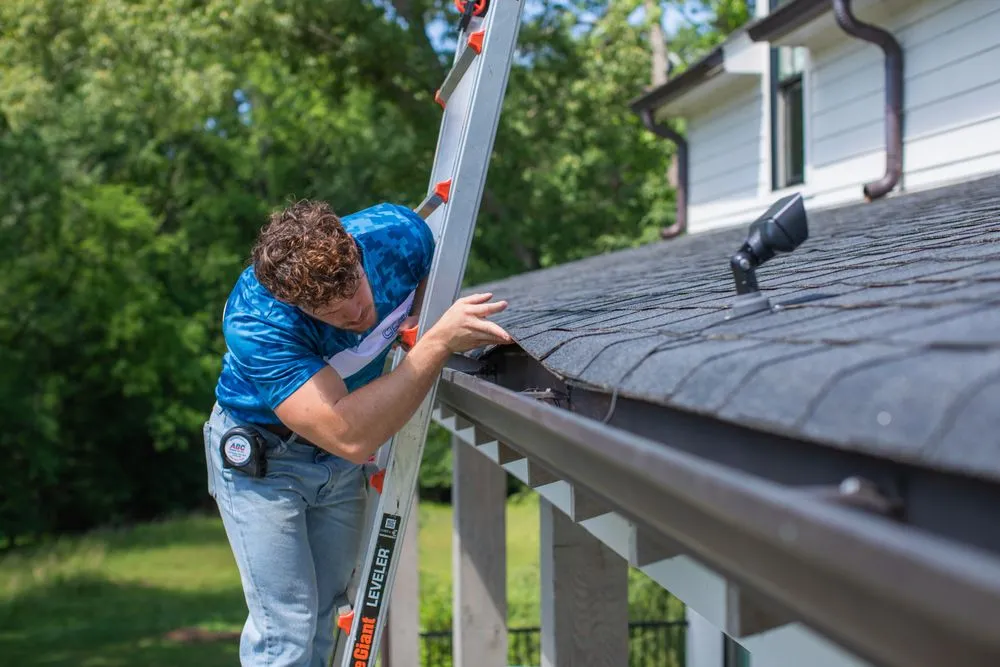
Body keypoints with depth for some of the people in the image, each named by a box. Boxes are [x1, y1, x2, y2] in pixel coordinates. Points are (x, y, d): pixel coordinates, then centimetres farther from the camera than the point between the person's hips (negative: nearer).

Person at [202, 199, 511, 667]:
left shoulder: (398, 233, -25)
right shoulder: (253, 323, -39)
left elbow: (430, 275, 4)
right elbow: (351, 438, -45)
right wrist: (440, 341, -48)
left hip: (341, 466, 5)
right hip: (260, 453, -5)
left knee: (324, 620, 15)